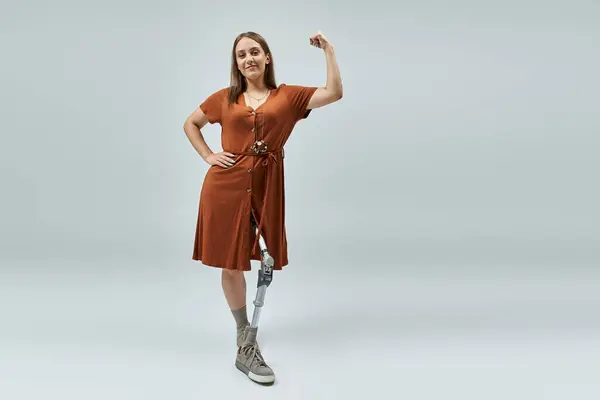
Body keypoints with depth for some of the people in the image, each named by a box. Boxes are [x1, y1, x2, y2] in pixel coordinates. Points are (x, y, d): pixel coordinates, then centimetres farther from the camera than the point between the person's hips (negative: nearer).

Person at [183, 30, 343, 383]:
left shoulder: (288, 96, 6)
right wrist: (208, 156, 7)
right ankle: (246, 344, 19)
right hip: (226, 183, 0)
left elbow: (335, 93, -4)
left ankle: (246, 341, 33)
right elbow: (190, 124, 21)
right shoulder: (224, 98, 8)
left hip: (265, 185, 0)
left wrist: (328, 50, -4)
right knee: (231, 263, 2)